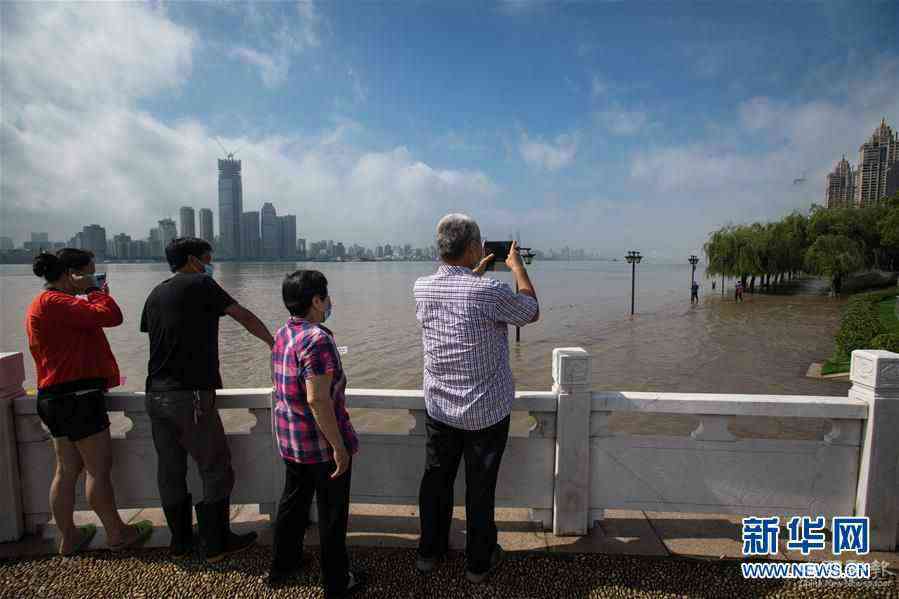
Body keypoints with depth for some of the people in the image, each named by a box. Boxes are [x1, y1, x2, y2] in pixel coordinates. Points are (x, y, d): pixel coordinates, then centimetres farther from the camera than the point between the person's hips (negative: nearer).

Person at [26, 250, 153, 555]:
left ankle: (68, 537, 25)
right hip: (79, 395, -10)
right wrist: (94, 289, -10)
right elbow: (111, 316, -25)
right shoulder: (56, 302, -16)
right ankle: (117, 534, 13)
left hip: (55, 397, 10)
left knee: (67, 469, 15)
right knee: (99, 468, 0)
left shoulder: (43, 303, 18)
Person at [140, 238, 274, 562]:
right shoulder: (200, 284, -6)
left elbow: (152, 335, 17)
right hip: (190, 395, -8)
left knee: (170, 470, 16)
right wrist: (273, 343, 9)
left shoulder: (155, 294, 14)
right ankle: (216, 544, 15)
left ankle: (180, 541, 30)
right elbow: (245, 317, -3)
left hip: (155, 395, 8)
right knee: (216, 469, 5)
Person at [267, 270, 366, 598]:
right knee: (332, 514, 10)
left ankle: (281, 567, 44)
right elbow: (317, 399, -28)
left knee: (292, 501, 26)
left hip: (288, 439, 8)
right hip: (322, 444, -8)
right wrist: (339, 446, -21)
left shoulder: (282, 333, 3)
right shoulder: (318, 338, -25)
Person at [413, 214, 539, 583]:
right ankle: (479, 562, 34)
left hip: (439, 409, 5)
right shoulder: (489, 292, -24)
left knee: (436, 479, 20)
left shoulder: (422, 288, -7)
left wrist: (476, 272, 23)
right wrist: (517, 266, 7)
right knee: (480, 487, 13)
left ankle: (430, 552, 39)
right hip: (487, 411, -4)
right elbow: (532, 311, -4)